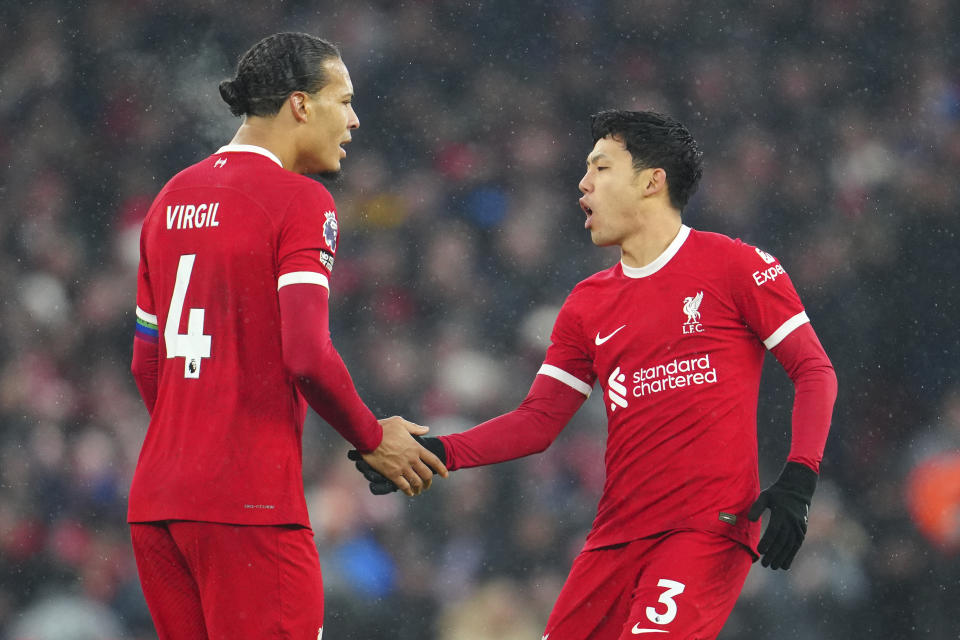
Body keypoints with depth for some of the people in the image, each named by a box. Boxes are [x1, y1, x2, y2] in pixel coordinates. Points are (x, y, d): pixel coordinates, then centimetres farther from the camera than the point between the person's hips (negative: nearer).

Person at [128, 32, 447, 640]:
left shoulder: (173, 198, 15)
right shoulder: (301, 202, -8)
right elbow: (307, 356, -17)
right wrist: (372, 439, -2)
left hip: (156, 497, 8)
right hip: (250, 502, -8)